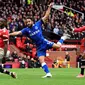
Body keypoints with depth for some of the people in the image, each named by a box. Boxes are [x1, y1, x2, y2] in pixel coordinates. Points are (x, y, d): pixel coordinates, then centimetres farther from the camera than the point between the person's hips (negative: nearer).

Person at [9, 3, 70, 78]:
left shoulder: (38, 24, 0)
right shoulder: (26, 30, 4)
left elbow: (46, 16, -1)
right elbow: (18, 33, -6)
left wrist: (49, 8, -7)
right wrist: (9, 34, -18)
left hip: (44, 42, -2)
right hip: (39, 47, 2)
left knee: (58, 46, -19)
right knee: (41, 60, -10)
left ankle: (63, 38, 15)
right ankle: (48, 73, -6)